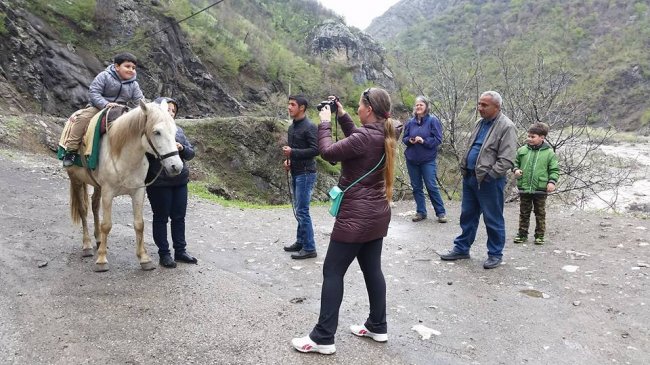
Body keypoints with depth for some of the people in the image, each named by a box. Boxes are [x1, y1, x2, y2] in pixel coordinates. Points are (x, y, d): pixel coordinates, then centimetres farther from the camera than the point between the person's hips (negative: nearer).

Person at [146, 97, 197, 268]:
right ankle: (164, 254, 16)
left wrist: (182, 148, -11)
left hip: (180, 181, 6)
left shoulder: (178, 130, 12)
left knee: (179, 217, 12)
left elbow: (191, 153, 8)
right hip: (158, 182, -6)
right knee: (161, 218, 5)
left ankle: (180, 251, 23)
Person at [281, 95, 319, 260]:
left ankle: (309, 248, 0)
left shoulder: (309, 127, -14)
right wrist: (288, 160, 5)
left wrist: (293, 152, -22)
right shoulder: (292, 127, 13)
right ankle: (300, 242, 25)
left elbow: (315, 150, -20)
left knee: (302, 211, -8)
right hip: (295, 173, 9)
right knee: (299, 210, 14)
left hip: (306, 174, -9)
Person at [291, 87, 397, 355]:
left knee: (332, 272, 0)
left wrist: (325, 122, -5)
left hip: (356, 216, -9)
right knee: (372, 269, 17)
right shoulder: (383, 135, 5)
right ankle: (378, 327, 28)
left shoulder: (365, 137, -22)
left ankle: (323, 338, 6)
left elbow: (328, 152, -18)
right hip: (377, 214, 9)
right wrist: (342, 116, 12)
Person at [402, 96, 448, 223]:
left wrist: (424, 141, -21)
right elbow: (404, 138, 12)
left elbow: (438, 139, -9)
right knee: (416, 187, 9)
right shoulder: (410, 122, 4)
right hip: (411, 160, 4)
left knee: (431, 186, -3)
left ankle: (441, 212, 9)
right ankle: (421, 212, 19)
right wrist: (409, 140, -10)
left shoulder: (433, 120, -6)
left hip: (428, 160, -4)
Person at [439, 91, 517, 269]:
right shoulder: (480, 123, 12)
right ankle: (461, 248, 28)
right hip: (470, 177, 8)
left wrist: (487, 175, -19)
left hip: (490, 181, -8)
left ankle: (495, 254, 19)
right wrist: (464, 166, 10)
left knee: (493, 220, 5)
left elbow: (507, 160, -18)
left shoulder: (506, 127, -13)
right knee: (467, 215, 16)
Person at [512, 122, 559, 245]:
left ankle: (539, 235, 20)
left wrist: (552, 181, -12)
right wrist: (516, 169, -6)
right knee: (524, 213, 12)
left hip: (540, 189, -2)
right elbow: (516, 162, 14)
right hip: (524, 188, 2)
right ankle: (522, 234, 22)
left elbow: (554, 169, 1)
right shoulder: (522, 150, 1)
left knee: (540, 213, 10)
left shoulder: (549, 153, -4)